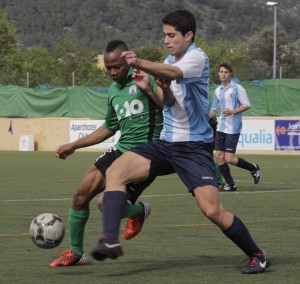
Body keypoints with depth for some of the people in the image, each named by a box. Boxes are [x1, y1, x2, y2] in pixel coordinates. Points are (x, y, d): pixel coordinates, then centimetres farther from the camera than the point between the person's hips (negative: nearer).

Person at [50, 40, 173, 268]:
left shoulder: (146, 77, -8)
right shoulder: (113, 91, 16)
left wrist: (149, 89, -32)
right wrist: (73, 146, 32)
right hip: (121, 150, 8)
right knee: (81, 195, -1)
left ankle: (139, 211, 18)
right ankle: (75, 253, 17)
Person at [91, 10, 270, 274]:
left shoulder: (197, 58, -14)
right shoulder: (169, 61, 11)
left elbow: (173, 73, -35)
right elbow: (168, 102, 11)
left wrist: (139, 63, -53)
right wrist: (164, 90, -13)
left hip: (194, 146, -7)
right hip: (166, 142, 7)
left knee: (213, 210, -15)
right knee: (115, 171, -13)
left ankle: (258, 256, 5)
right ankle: (110, 240, -22)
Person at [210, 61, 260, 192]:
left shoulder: (237, 88, -8)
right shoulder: (218, 90, 10)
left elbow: (247, 105, -8)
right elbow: (214, 108, 19)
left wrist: (232, 111, -20)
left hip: (233, 128, -6)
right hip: (221, 127, 7)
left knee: (229, 159, -10)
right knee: (219, 156, 1)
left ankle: (254, 168, 15)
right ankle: (230, 184, 11)